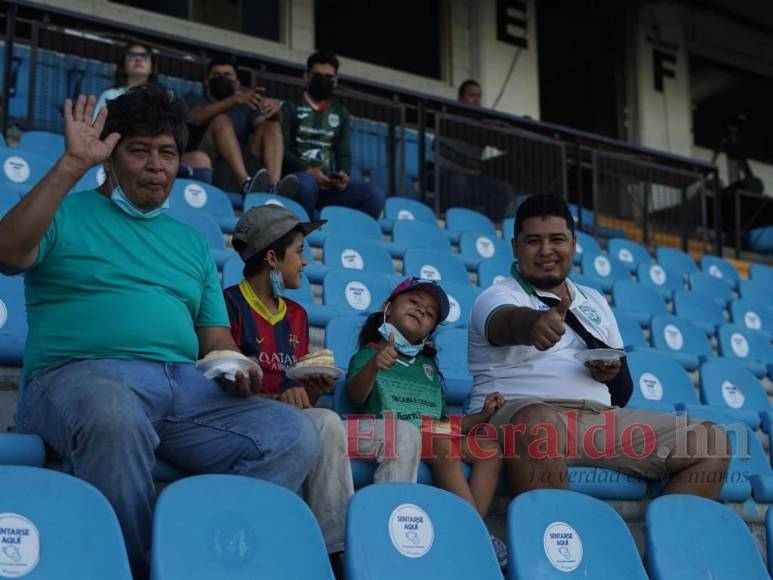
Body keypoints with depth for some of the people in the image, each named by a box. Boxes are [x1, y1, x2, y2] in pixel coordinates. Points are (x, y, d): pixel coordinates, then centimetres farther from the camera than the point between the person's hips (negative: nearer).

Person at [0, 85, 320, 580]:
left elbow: (216, 338, 23)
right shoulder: (67, 214, 12)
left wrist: (235, 368, -1)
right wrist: (72, 166, -10)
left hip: (185, 386, 5)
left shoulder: (191, 242, 27)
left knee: (295, 434, -19)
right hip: (80, 373, -4)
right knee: (116, 417, -42)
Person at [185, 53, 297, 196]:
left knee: (271, 126, -13)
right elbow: (198, 118, -6)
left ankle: (274, 187, -40)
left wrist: (275, 110, -16)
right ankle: (246, 183, -47)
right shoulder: (194, 99, 20)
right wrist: (235, 100, -20)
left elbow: (265, 125, 7)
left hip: (244, 166, 3)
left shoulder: (247, 105, 28)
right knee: (221, 120, -23)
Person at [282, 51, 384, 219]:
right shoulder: (290, 107, 10)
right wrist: (307, 171, -19)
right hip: (297, 177, -3)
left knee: (374, 194, -21)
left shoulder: (340, 113, 22)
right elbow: (281, 148, -1)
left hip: (328, 184, 4)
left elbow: (344, 152, 15)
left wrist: (344, 174, -9)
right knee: (307, 182, -41)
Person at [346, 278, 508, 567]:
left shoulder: (428, 366, 28)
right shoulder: (368, 355, 8)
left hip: (434, 435, 6)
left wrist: (482, 415, 9)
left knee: (487, 447, -16)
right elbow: (355, 396, -15)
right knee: (441, 443, -33)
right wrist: (374, 366, -36)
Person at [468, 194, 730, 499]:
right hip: (519, 413, -6)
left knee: (710, 441, -9)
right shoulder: (496, 297, 5)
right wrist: (535, 323, -45)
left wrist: (614, 373, 1)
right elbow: (512, 321, -22)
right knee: (539, 423, -42)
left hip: (600, 418, 6)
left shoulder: (595, 302, 24)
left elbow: (622, 394, 24)